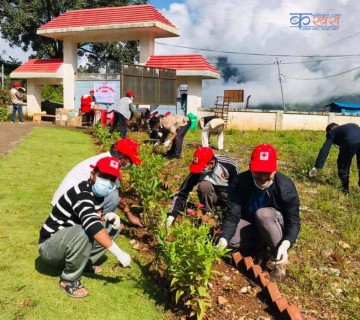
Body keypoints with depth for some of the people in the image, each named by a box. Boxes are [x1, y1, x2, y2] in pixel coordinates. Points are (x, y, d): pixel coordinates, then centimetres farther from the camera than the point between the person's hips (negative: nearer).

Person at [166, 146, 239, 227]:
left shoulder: (229, 166, -26)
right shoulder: (198, 170, -22)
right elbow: (182, 192, -20)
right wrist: (172, 214, -27)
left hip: (229, 194, -1)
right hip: (211, 195, 1)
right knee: (204, 185, -33)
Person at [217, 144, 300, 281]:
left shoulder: (285, 186, -25)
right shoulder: (241, 181, -21)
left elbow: (293, 222, -23)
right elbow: (232, 214, -23)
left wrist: (285, 244, -43)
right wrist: (223, 239, -41)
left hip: (276, 226, -2)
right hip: (251, 226, 2)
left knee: (263, 214, -36)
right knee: (229, 238, -27)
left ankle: (280, 263, -21)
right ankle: (262, 244, -2)